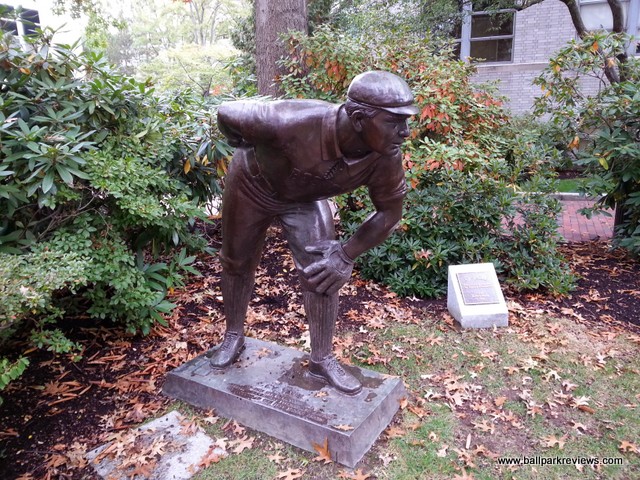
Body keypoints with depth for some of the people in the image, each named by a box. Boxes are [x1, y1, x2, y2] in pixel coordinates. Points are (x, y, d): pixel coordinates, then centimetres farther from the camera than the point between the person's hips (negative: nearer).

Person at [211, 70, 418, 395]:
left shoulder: (386, 156, -31)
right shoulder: (295, 123, -44)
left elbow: (389, 212, -14)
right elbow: (227, 114, -27)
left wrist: (346, 255, -19)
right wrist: (253, 153, -8)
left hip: (305, 198, 2)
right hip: (251, 185, -2)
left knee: (323, 273, -8)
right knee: (237, 264, 12)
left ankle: (322, 360, 10)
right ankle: (233, 337, 37)